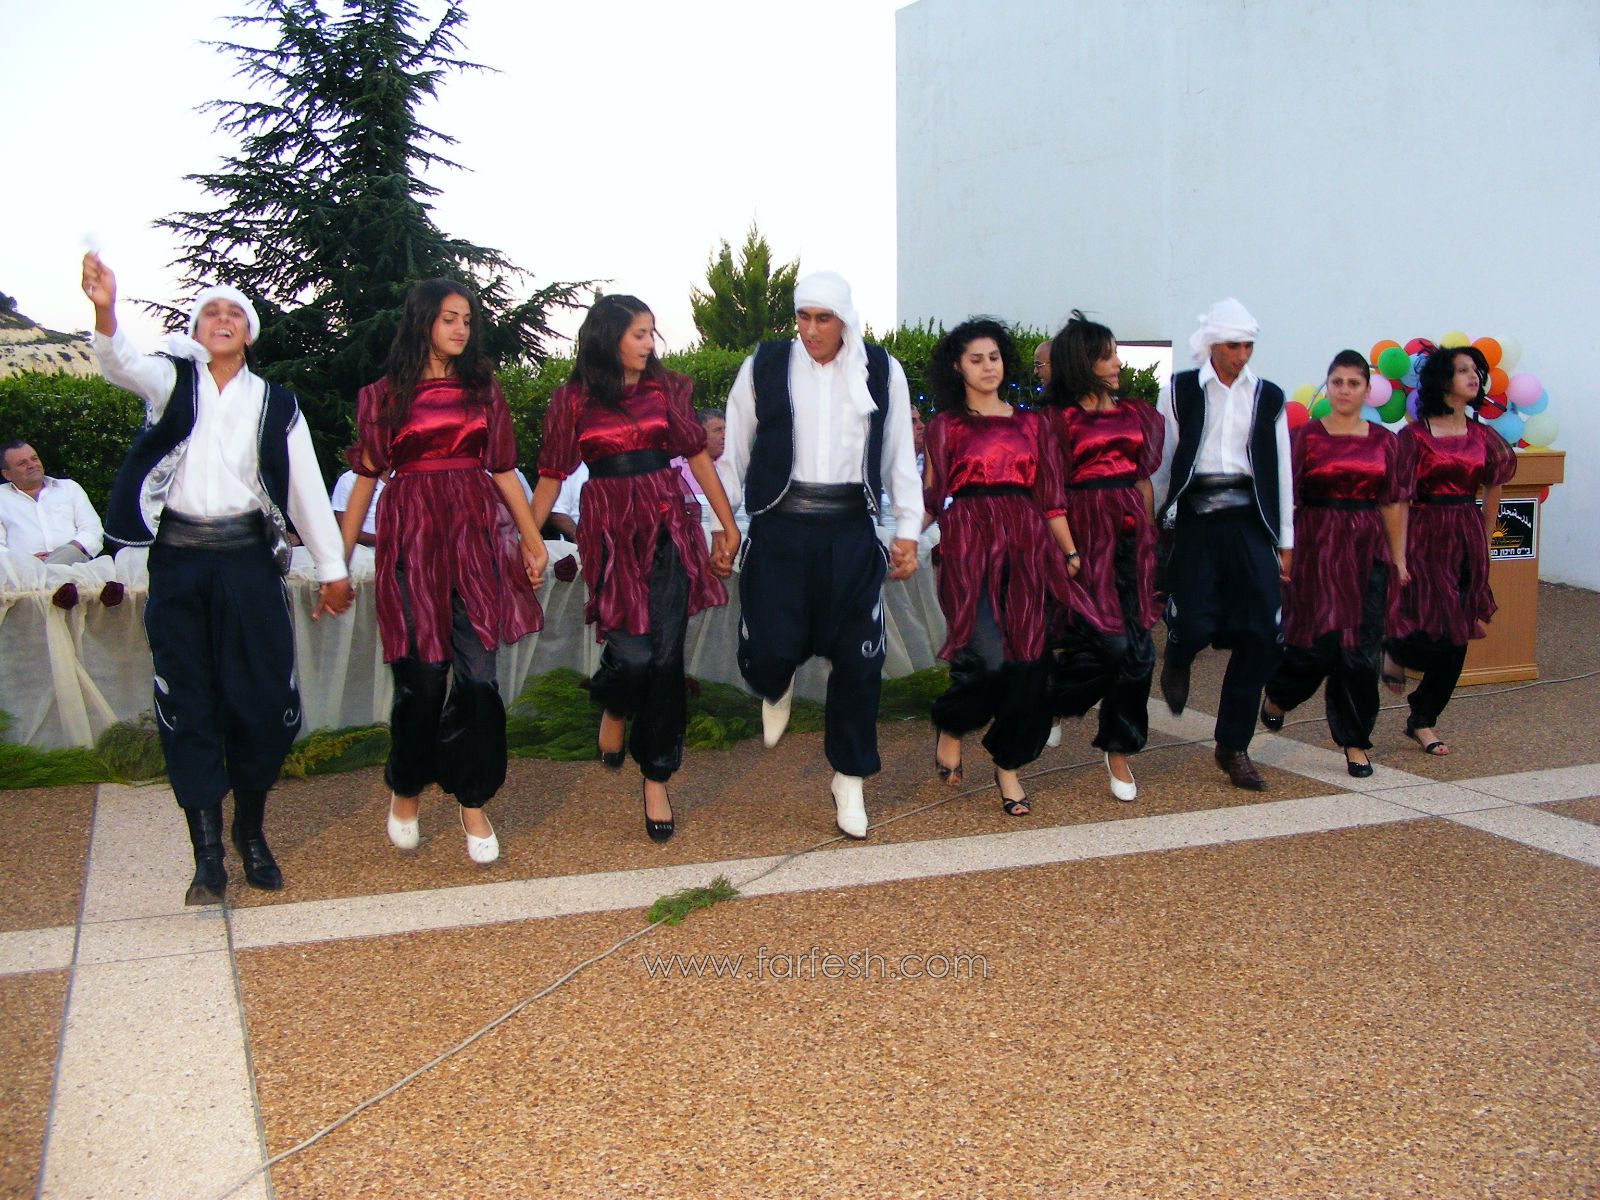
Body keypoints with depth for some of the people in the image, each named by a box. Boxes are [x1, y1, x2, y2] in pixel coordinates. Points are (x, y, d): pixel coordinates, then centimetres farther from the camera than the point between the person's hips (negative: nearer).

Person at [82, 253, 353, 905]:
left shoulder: (275, 403, 8)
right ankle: (207, 854, 8)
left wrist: (332, 568, 9)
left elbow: (307, 489, 10)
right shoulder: (171, 380, 6)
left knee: (261, 699, 0)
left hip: (249, 561, 0)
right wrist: (105, 313, -38)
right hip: (178, 560, 0)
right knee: (188, 703, 1)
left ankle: (251, 831, 20)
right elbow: (122, 363, -16)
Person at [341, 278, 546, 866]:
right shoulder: (384, 395, 8)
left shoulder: (483, 389, 14)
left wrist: (532, 538, 8)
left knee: (477, 672, -4)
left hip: (477, 532, 2)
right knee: (421, 674, -2)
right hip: (412, 534, -2)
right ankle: (405, 790, 22)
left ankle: (472, 802, 8)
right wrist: (339, 560, 5)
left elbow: (503, 470, 14)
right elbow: (365, 477, 8)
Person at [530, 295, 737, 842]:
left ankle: (657, 780, 12)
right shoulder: (573, 399, 3)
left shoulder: (665, 387, 8)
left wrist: (728, 524, 8)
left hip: (668, 524, 2)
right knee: (633, 651, -12)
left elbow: (697, 454, 9)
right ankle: (614, 709, 27)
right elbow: (551, 475, 6)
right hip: (610, 530, -2)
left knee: (666, 656, -1)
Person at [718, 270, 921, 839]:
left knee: (858, 661, 2)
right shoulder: (764, 367, 3)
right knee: (768, 652, -9)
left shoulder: (882, 372, 6)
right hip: (780, 529, -1)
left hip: (851, 533, 1)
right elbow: (734, 450, 9)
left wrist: (907, 530, 9)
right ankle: (777, 690, 32)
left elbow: (901, 455, 12)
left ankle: (849, 779, 21)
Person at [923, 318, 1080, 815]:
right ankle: (949, 727, 15)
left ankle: (1009, 766, 14)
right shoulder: (946, 424, 9)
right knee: (988, 657, -16)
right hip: (969, 544, -3)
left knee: (1027, 658, -2)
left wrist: (1071, 552, 10)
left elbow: (1049, 496, 14)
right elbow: (931, 498, 6)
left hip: (1026, 545, 3)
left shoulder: (1032, 423, 15)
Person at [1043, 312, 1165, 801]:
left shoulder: (1135, 414, 16)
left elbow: (1143, 481, 20)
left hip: (1131, 534, 5)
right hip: (1086, 534, -5)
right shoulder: (1059, 419, -1)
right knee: (1108, 644, -14)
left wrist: (1150, 539, 17)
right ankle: (1051, 705, 16)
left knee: (1138, 649, 1)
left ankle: (1119, 750, 15)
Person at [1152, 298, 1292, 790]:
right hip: (1197, 515, -2)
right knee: (1196, 623, -13)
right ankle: (1176, 661, 28)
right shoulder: (1180, 391, 6)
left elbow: (1281, 470, 13)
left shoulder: (1268, 397, 13)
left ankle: (1233, 745, 9)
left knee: (1259, 634, -4)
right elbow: (1160, 460, 5)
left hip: (1250, 519, 3)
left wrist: (1286, 540, 11)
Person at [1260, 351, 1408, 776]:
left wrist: (1398, 558, 9)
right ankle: (1277, 696, 25)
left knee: (1361, 649, 1)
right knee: (1322, 641, -7)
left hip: (1368, 549, 3)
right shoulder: (1306, 436, 0)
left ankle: (1354, 742, 12)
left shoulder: (1384, 441, 10)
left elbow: (1392, 503, 12)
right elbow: (1287, 498, -3)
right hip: (1318, 545, -3)